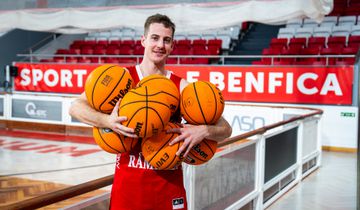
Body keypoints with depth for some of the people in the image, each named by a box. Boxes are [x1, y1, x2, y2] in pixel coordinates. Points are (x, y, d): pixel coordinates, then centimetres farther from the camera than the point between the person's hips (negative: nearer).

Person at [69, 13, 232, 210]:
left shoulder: (181, 86, -1)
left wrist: (204, 130, -22)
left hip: (169, 185, 1)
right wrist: (106, 121, -27)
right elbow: (75, 107, -9)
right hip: (128, 181, -1)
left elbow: (225, 129, -1)